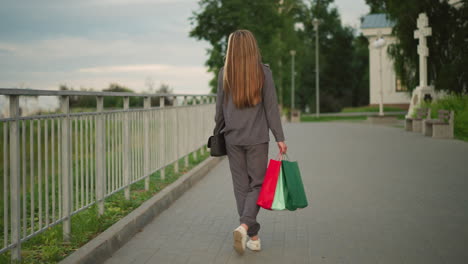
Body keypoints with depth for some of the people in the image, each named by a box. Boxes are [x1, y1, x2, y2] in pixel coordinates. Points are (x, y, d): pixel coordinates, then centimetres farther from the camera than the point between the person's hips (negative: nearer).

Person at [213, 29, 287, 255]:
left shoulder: (224, 73, 1)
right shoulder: (263, 72, -4)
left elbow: (220, 108, 5)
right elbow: (271, 107, -5)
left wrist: (218, 134, 18)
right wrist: (280, 138, 0)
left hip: (233, 139, 2)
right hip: (257, 139, -2)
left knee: (241, 187, 9)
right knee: (257, 185, 7)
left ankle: (253, 237, 13)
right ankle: (244, 226, -15)